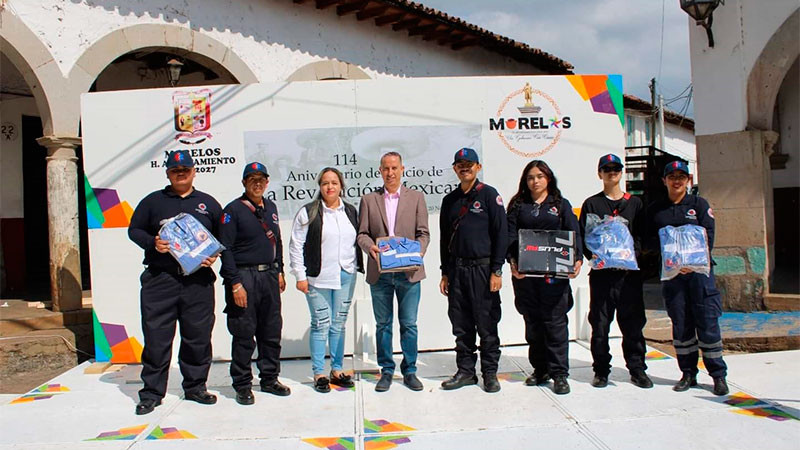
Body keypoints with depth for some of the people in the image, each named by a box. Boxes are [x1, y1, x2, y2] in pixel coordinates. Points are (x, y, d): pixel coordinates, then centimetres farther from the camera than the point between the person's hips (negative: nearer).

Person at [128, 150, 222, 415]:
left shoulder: (208, 203, 14)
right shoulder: (153, 201, 11)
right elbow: (134, 229, 12)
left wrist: (214, 254, -2)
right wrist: (152, 243, -7)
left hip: (198, 281, 1)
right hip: (160, 279, -1)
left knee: (198, 336, 6)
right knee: (156, 337, 0)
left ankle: (195, 387, 20)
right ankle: (152, 392, 11)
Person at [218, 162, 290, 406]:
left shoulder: (271, 207, 13)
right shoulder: (234, 210, -7)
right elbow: (225, 249, -11)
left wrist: (279, 271, 16)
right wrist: (235, 283, -15)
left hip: (269, 275, 6)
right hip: (244, 276, -6)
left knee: (272, 331, 12)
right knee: (244, 335, 0)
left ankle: (270, 379, 25)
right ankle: (242, 385, 12)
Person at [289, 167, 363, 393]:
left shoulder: (350, 211, 11)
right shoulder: (308, 212, -3)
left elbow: (357, 241, 17)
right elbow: (296, 245, -4)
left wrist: (357, 267, 10)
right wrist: (300, 276, -8)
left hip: (346, 276, 4)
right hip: (319, 277, -4)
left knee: (339, 324, 10)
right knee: (321, 324, -2)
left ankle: (337, 370, 20)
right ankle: (319, 373, 8)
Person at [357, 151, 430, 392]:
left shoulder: (416, 197, 8)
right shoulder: (368, 200, 9)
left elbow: (423, 234, 4)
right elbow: (362, 233, 6)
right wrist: (370, 247, -16)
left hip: (408, 271, -1)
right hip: (380, 272, 1)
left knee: (409, 324, 4)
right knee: (383, 324, 9)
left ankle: (410, 371, 17)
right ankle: (386, 371, 20)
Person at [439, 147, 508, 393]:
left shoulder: (489, 195, -1)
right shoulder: (450, 200, 13)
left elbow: (500, 234, -5)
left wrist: (496, 271, -10)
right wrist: (445, 272, 12)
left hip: (483, 269, -4)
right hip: (456, 270, 5)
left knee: (487, 325, 2)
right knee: (461, 326, 9)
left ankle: (490, 373, 13)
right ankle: (466, 371, 19)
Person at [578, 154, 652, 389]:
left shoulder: (635, 203, 13)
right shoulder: (591, 204, 9)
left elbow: (642, 235, 9)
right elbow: (583, 237, 3)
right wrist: (593, 255, -14)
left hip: (630, 271, 1)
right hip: (601, 272, -1)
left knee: (633, 321, 4)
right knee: (600, 323, 2)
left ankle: (637, 369, 15)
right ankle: (601, 370, 12)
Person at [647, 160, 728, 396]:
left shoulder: (699, 204, 6)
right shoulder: (654, 209, 11)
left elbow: (708, 237, -2)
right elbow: (651, 240, 6)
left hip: (699, 270, -2)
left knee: (707, 322, -2)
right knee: (680, 324, 5)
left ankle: (718, 374, 9)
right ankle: (688, 373, 16)